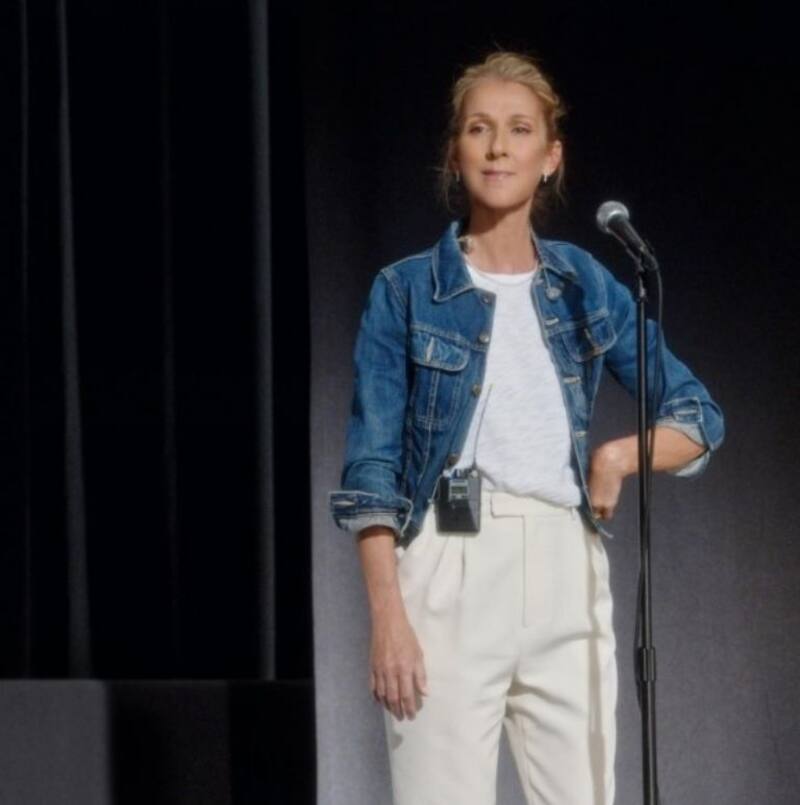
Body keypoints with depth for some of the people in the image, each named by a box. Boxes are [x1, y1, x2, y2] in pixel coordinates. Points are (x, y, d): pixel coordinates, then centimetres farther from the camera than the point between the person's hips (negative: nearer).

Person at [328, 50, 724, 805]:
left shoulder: (586, 286, 11)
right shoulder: (407, 291, 2)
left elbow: (699, 418, 16)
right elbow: (372, 468, -2)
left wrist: (620, 454, -5)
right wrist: (388, 616, -12)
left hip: (565, 574, 4)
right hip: (449, 571, -3)